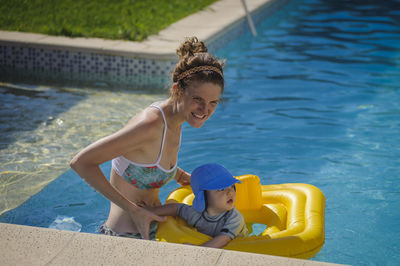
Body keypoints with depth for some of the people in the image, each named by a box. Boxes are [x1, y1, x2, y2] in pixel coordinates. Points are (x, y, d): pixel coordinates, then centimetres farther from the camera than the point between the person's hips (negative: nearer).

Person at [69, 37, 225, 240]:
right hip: (126, 238, -8)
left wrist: (183, 176, 4)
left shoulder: (174, 120, 1)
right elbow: (81, 162, -25)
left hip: (151, 226, 8)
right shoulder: (150, 124, -26)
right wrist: (134, 210, -24)